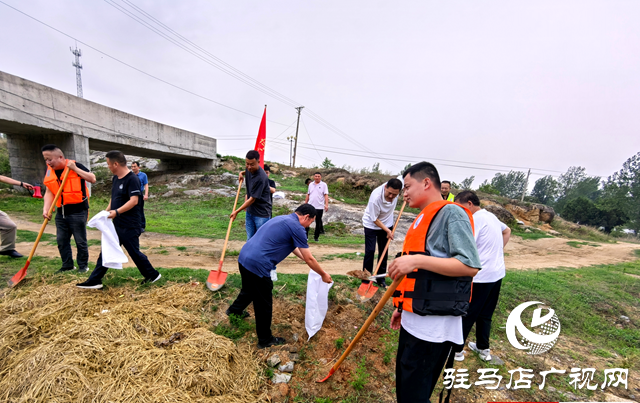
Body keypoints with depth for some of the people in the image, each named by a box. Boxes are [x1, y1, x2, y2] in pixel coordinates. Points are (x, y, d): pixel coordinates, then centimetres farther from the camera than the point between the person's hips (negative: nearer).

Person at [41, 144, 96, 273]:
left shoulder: (75, 165, -9)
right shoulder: (49, 171, 8)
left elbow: (93, 179, -18)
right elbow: (49, 192, 5)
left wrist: (75, 169, -22)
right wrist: (46, 209, -7)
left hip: (78, 211, -6)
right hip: (61, 212, 6)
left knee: (80, 241, 2)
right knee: (61, 240, 12)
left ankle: (83, 265, 16)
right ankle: (67, 265, 26)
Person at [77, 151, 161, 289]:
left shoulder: (132, 179, -17)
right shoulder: (115, 178, 11)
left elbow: (134, 200, -26)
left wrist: (117, 212, -33)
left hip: (129, 226, -9)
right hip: (117, 224, 9)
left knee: (134, 252, 1)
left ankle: (153, 275, 17)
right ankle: (94, 281, 22)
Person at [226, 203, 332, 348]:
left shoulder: (284, 219, 16)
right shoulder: (296, 227, -12)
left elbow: (293, 247, 30)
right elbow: (309, 259, -6)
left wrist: (305, 258, 34)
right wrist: (324, 275, 8)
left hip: (244, 257, 10)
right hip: (257, 265, -10)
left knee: (249, 289, 36)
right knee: (264, 305, 10)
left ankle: (235, 309, 63)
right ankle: (265, 340, 30)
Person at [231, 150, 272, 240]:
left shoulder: (261, 178, -26)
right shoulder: (248, 170, 0)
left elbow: (252, 199, -20)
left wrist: (237, 211, -13)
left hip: (261, 214, -8)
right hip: (250, 211, 8)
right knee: (250, 239, 13)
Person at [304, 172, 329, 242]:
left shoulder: (323, 185, 0)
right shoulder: (311, 184, 11)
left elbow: (326, 195, -6)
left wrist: (326, 204, -18)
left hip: (319, 207, -3)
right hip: (310, 206, 3)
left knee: (318, 222, 6)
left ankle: (316, 237, 18)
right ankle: (305, 236, 11)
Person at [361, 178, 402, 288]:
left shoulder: (396, 188, -23)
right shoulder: (375, 197, -37)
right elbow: (374, 219, -24)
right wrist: (387, 231, -20)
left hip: (387, 224, 5)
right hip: (371, 225, -5)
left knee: (384, 251, 9)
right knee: (370, 251, -7)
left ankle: (381, 279, 20)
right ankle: (366, 280, 5)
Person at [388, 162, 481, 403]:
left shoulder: (451, 213, -12)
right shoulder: (423, 219, 15)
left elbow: (471, 266, -21)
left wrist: (416, 260, -28)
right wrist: (402, 306, 22)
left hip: (434, 326, -9)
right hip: (413, 320, 9)